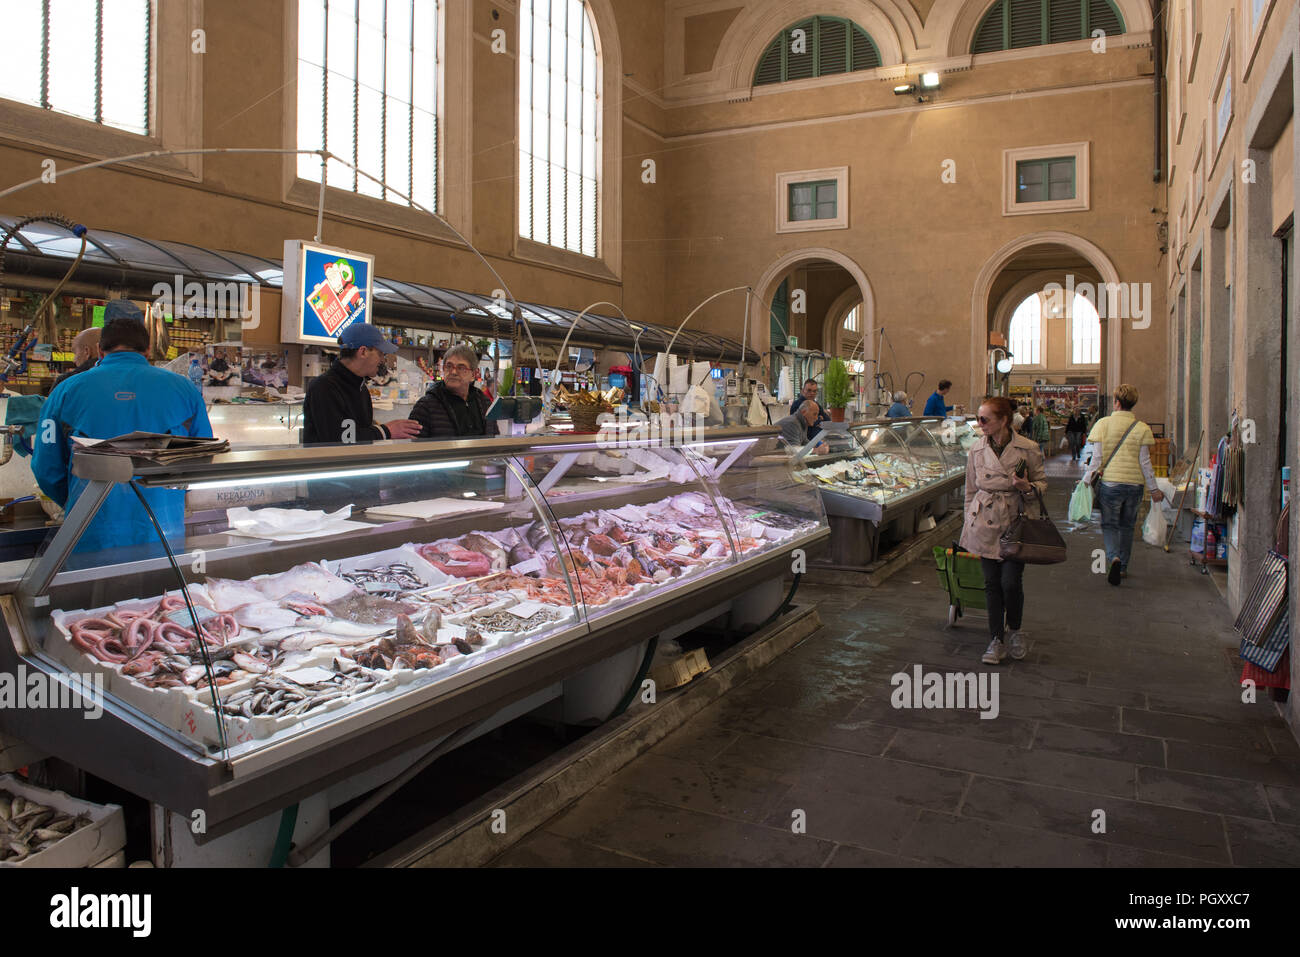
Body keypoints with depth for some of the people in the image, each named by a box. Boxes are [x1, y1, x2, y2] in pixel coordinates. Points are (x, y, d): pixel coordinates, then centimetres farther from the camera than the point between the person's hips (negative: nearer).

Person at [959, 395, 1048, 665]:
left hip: (1015, 523, -3)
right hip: (985, 525, 3)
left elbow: (1042, 482, 5)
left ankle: (1014, 630, 22)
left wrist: (1027, 487, -18)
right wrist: (969, 526, 11)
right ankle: (997, 640, 18)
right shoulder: (977, 450, 3)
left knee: (1011, 582, -8)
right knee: (992, 584, 5)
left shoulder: (1027, 449, -6)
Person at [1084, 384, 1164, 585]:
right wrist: (1154, 489, 9)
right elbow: (1145, 461, 1)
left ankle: (1114, 558, -20)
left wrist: (1087, 480, 1)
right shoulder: (1142, 428, 0)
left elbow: (1096, 457, -7)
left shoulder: (1103, 424, -4)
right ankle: (1123, 567, 23)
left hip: (1110, 482, -2)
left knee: (1109, 525, 6)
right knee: (1127, 526, 17)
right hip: (1134, 483, 2)